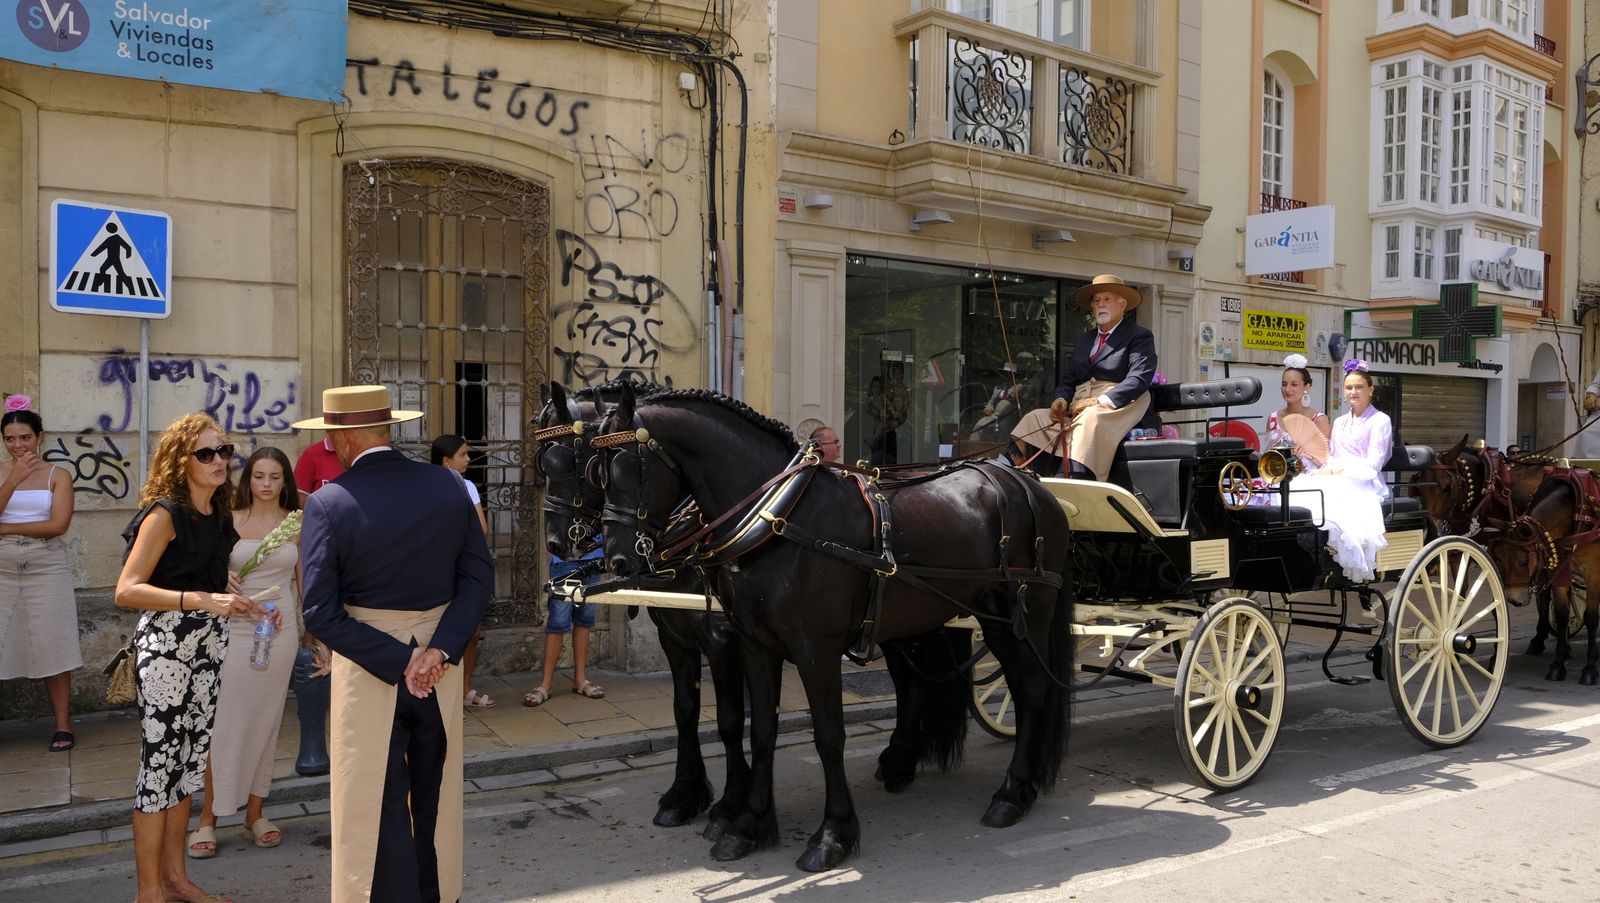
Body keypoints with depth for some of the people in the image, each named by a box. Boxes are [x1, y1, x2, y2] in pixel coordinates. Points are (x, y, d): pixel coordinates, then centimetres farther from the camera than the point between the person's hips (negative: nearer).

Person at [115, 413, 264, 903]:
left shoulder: (218, 515, 9)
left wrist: (235, 601, 6)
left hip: (207, 647, 7)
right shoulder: (164, 514, -12)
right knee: (160, 760, -1)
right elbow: (127, 590, -19)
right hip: (165, 647, -7)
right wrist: (200, 600, -27)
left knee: (189, 759, 14)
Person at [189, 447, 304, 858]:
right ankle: (208, 817, 11)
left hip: (280, 630, 2)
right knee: (224, 723, -1)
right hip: (235, 629, -2)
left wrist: (304, 627, 13)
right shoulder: (230, 520, -1)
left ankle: (255, 813, 20)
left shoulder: (296, 523, 4)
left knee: (266, 721, 9)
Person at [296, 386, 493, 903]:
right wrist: (440, 650, -13)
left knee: (375, 804, 10)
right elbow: (478, 577, -8)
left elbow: (321, 613, -18)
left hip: (367, 665, -4)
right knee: (436, 796, 20)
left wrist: (398, 663, -16)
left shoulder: (328, 503, -15)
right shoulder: (449, 486, -6)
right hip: (440, 660, 4)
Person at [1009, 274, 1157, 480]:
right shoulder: (1084, 340, 27)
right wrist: (1061, 399, -3)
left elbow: (1139, 378, -9)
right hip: (1078, 406, 7)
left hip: (1119, 405, -6)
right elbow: (1069, 378, 21)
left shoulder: (1140, 337, 6)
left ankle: (1078, 478, -51)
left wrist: (1100, 401, -20)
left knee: (1089, 419, -37)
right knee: (1035, 418, -13)